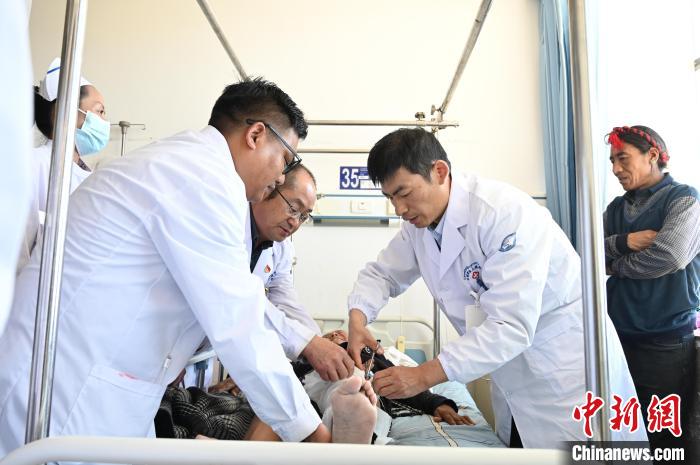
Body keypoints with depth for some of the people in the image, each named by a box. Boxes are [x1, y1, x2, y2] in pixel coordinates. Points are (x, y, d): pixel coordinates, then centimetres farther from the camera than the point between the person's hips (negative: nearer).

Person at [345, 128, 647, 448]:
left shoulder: (505, 211, -27)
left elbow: (510, 326, -31)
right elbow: (383, 272, 8)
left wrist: (424, 375, -33)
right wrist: (358, 319, -12)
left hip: (568, 373, -7)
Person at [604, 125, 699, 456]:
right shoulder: (617, 208, 11)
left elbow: (669, 254, -24)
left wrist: (617, 266, -9)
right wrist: (624, 242, -17)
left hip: (666, 343, -5)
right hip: (619, 337, 6)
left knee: (664, 438, 9)